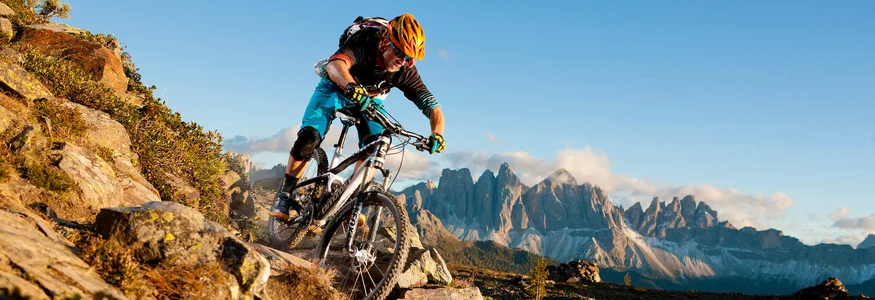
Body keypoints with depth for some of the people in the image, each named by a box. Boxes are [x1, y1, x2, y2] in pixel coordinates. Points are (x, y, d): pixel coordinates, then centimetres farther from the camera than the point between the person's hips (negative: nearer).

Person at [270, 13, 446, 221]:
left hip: (370, 99, 3)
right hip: (336, 88, -2)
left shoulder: (406, 71, -26)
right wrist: (351, 86, -75)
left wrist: (437, 134, -47)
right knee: (309, 138, -20)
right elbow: (335, 64, -54)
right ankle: (284, 196, -1)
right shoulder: (365, 42, -35)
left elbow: (433, 108, -26)